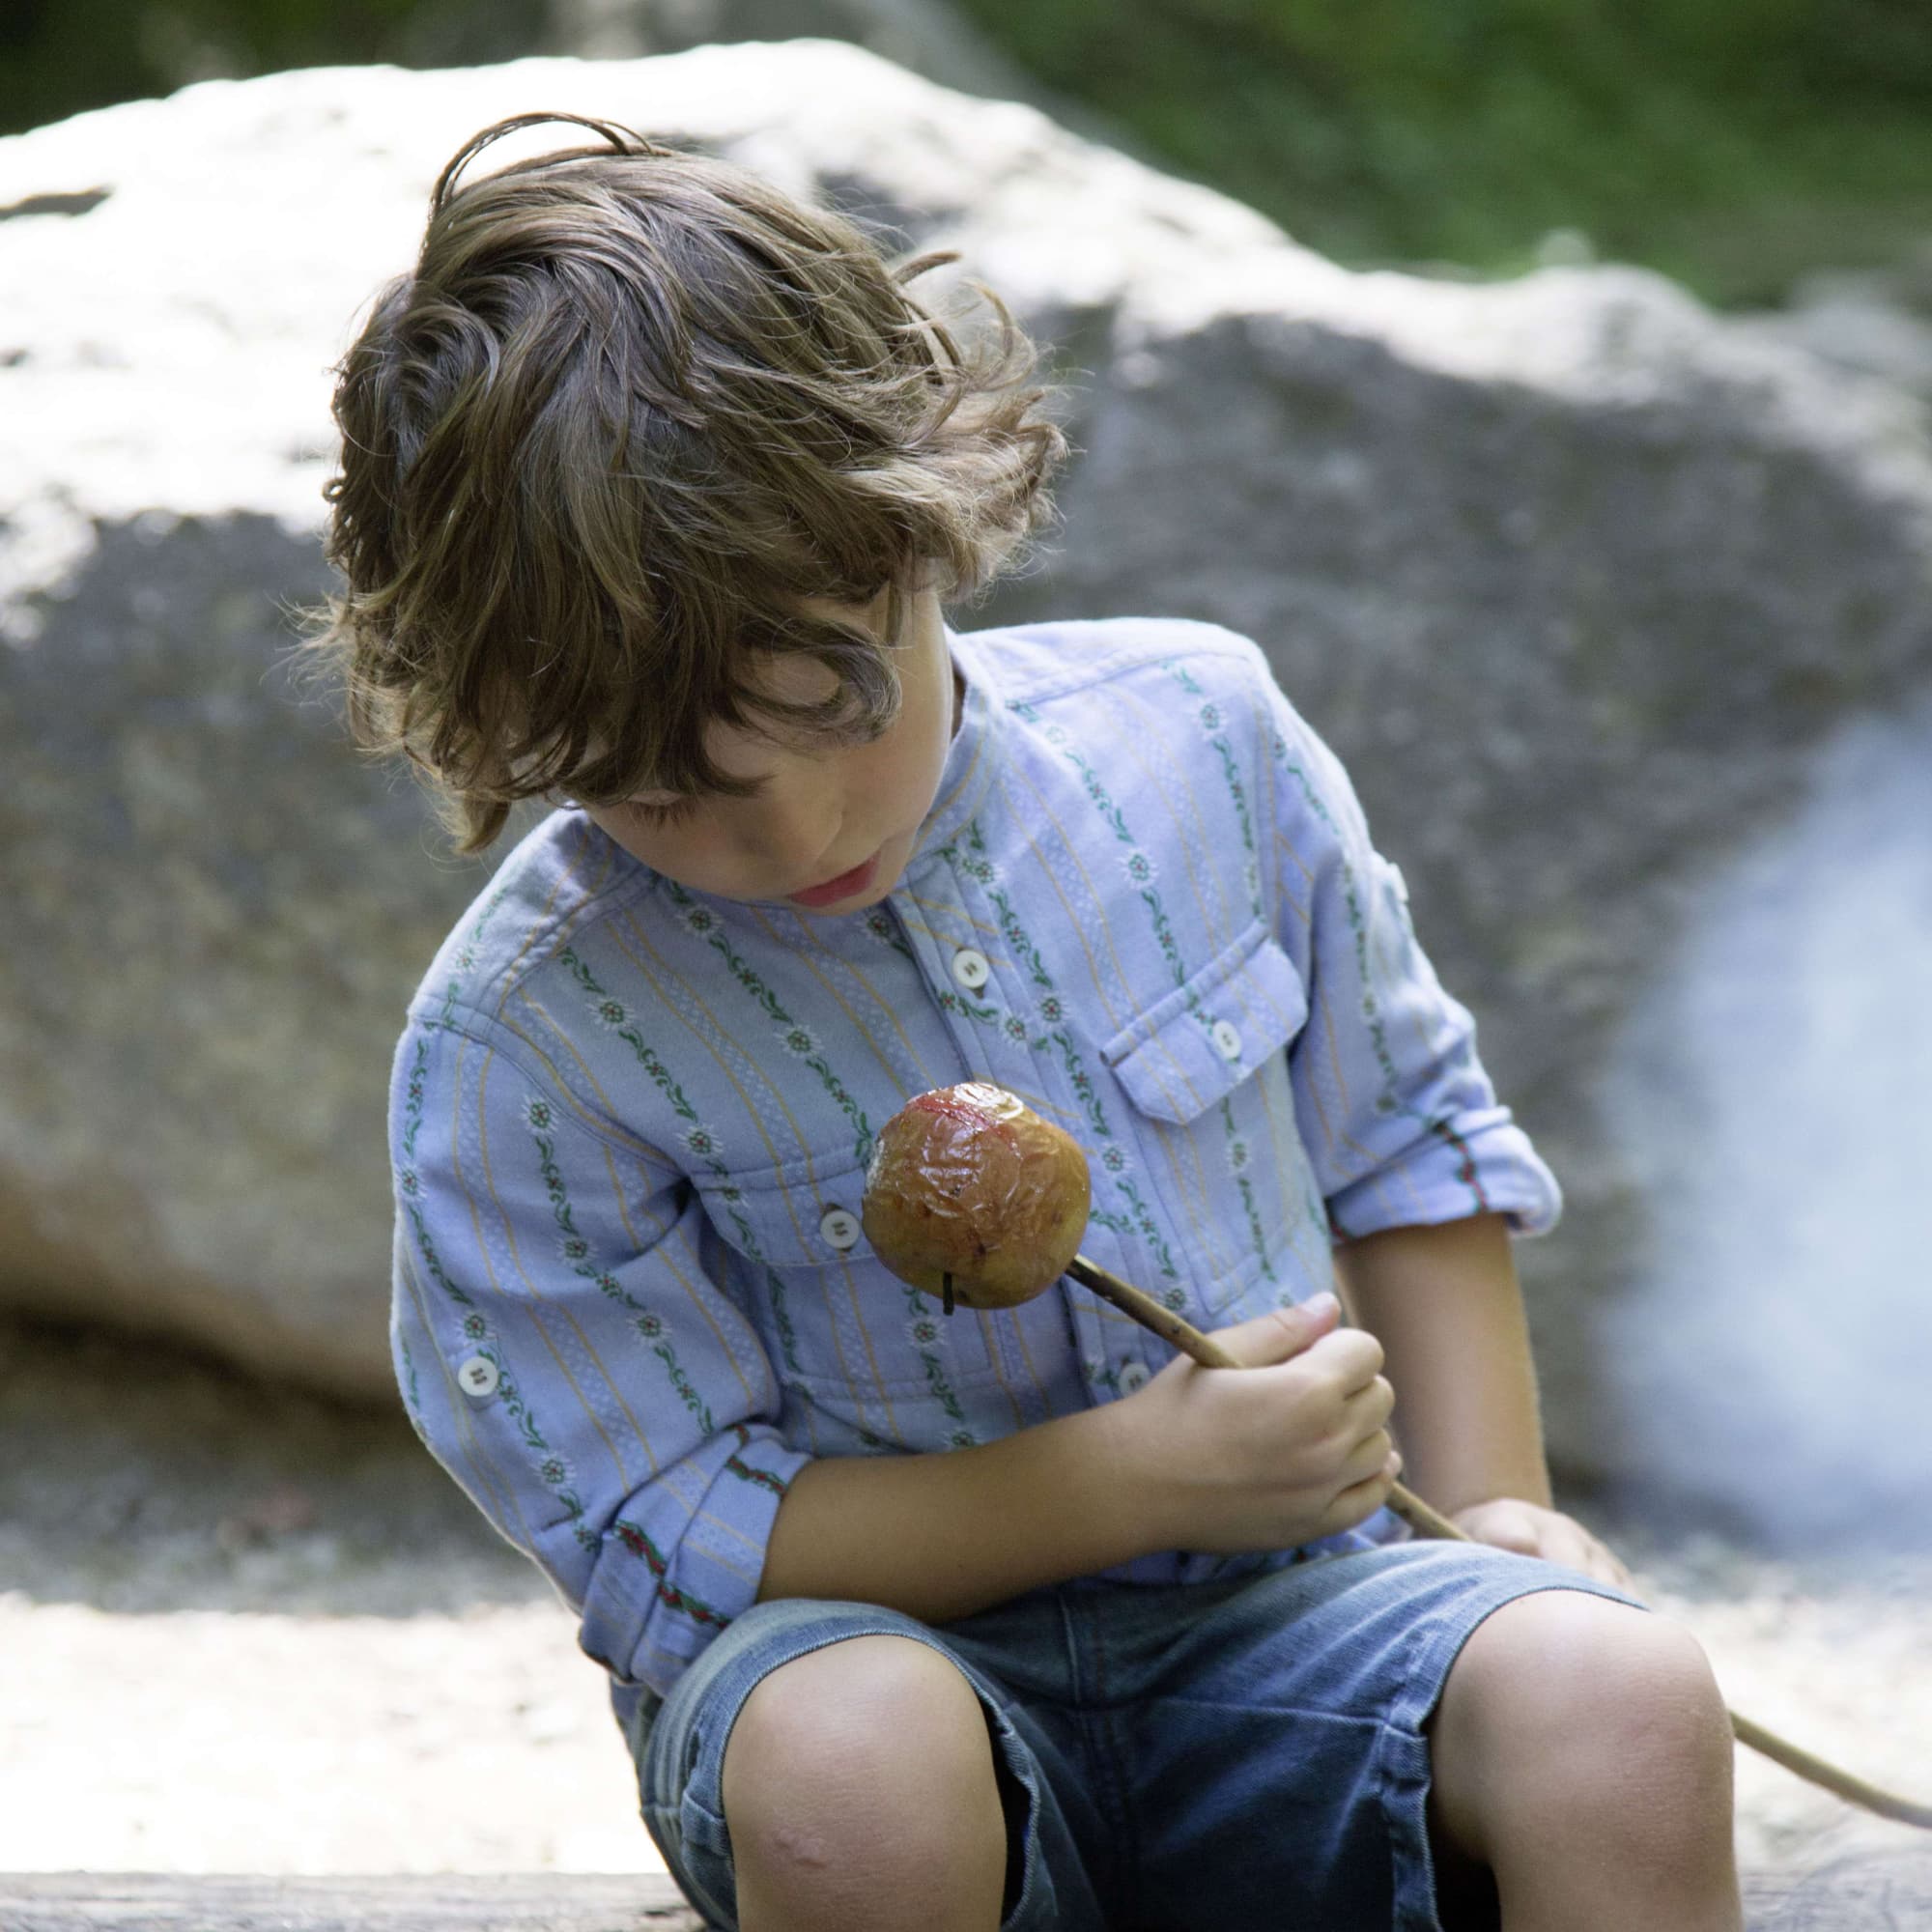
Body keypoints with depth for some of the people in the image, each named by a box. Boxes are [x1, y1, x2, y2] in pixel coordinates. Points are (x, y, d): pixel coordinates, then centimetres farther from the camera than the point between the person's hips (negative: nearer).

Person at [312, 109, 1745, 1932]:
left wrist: (1488, 1507, 2)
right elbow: (674, 1545, -11)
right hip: (885, 1636, -1)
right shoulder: (521, 1045, -13)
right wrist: (1140, 1476, -19)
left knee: (1621, 1706, -30)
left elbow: (1401, 1137, 13)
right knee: (850, 1769, -38)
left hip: (1278, 1603, 2)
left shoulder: (1196, 737, -3)